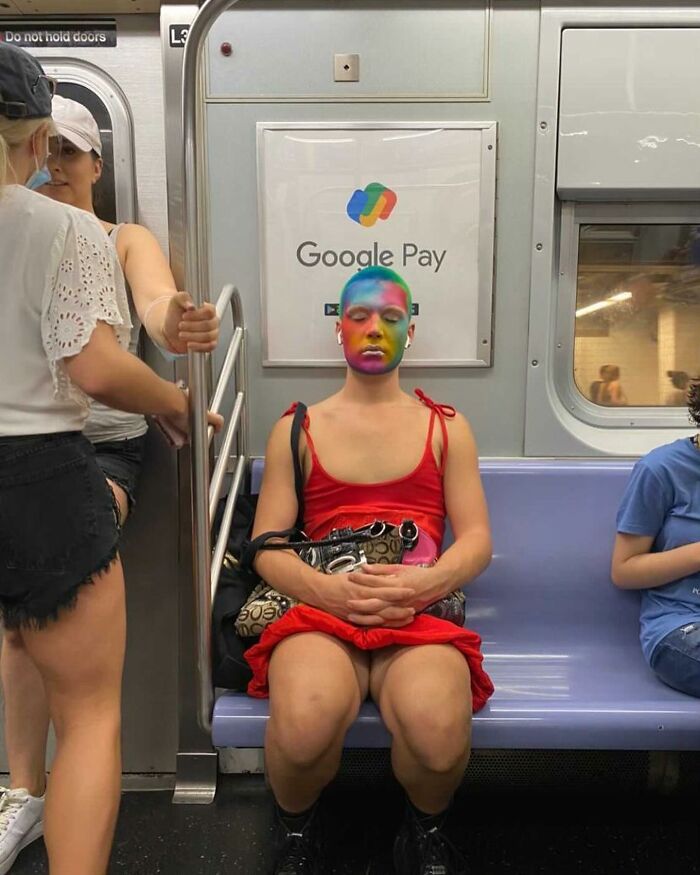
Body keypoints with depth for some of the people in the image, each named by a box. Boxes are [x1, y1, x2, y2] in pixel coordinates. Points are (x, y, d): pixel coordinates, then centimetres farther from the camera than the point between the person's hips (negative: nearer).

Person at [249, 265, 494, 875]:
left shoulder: (446, 427, 18)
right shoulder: (298, 429, 15)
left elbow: (477, 538, 9)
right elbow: (267, 547, 7)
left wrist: (421, 584, -13)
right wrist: (330, 589, -14)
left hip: (419, 614, 1)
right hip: (320, 609, 0)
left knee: (438, 727, -33)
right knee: (305, 722, -34)